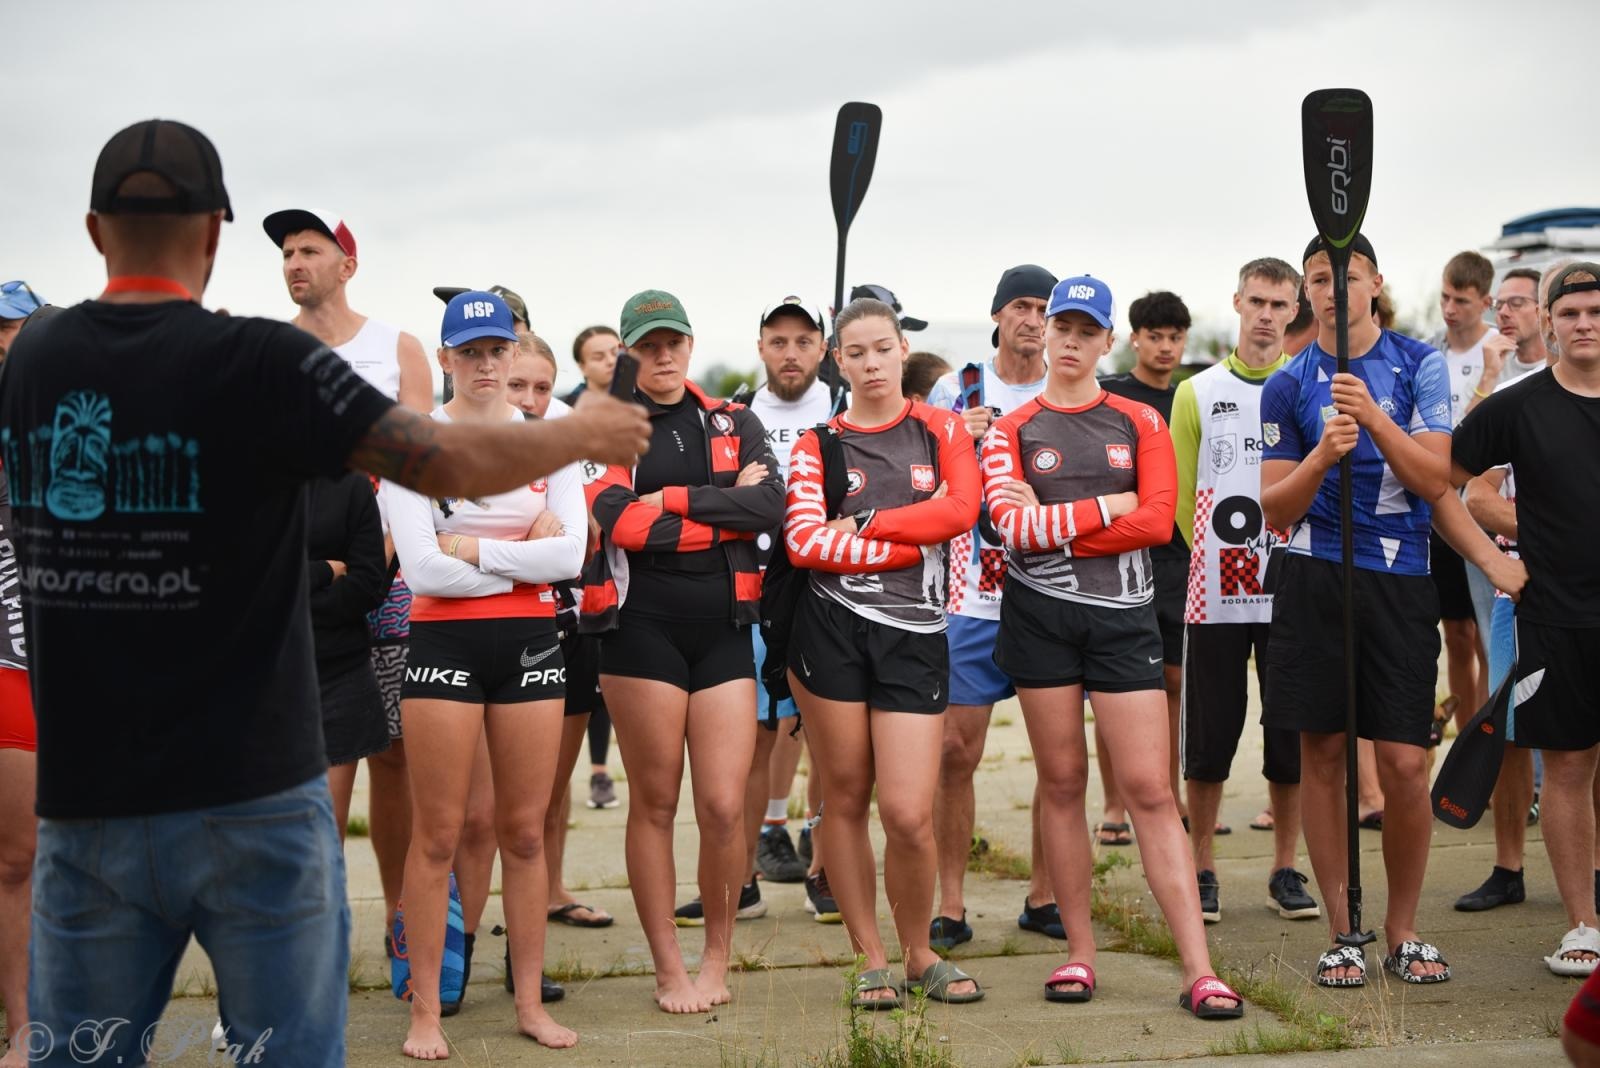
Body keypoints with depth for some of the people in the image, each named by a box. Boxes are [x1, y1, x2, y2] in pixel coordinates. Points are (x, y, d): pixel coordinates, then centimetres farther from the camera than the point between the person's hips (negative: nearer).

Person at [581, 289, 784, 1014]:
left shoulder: (734, 424, 13)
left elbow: (771, 505, -6)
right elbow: (619, 521, -13)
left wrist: (673, 499, -11)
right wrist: (727, 511, -8)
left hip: (724, 627, 2)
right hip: (641, 626, -2)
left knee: (724, 805, -3)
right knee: (655, 802, 3)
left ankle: (718, 957, 17)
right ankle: (669, 970, 14)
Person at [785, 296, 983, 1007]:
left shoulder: (941, 430, 10)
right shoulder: (818, 443, 7)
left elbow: (961, 509, -9)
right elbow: (805, 542, -9)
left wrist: (864, 525, -8)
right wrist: (907, 546, -10)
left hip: (914, 634, 0)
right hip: (830, 627, 0)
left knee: (909, 815, -8)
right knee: (846, 799, 5)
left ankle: (920, 956, 15)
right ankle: (870, 960, 18)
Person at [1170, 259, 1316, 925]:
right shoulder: (1197, 393, 6)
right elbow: (1182, 497, 6)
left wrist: (1290, 557, -5)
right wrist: (1219, 560, 1)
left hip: (1292, 590, 0)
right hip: (1214, 594, 0)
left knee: (1292, 738, 5)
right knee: (1209, 736, 2)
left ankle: (1285, 870, 16)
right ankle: (1202, 870, 14)